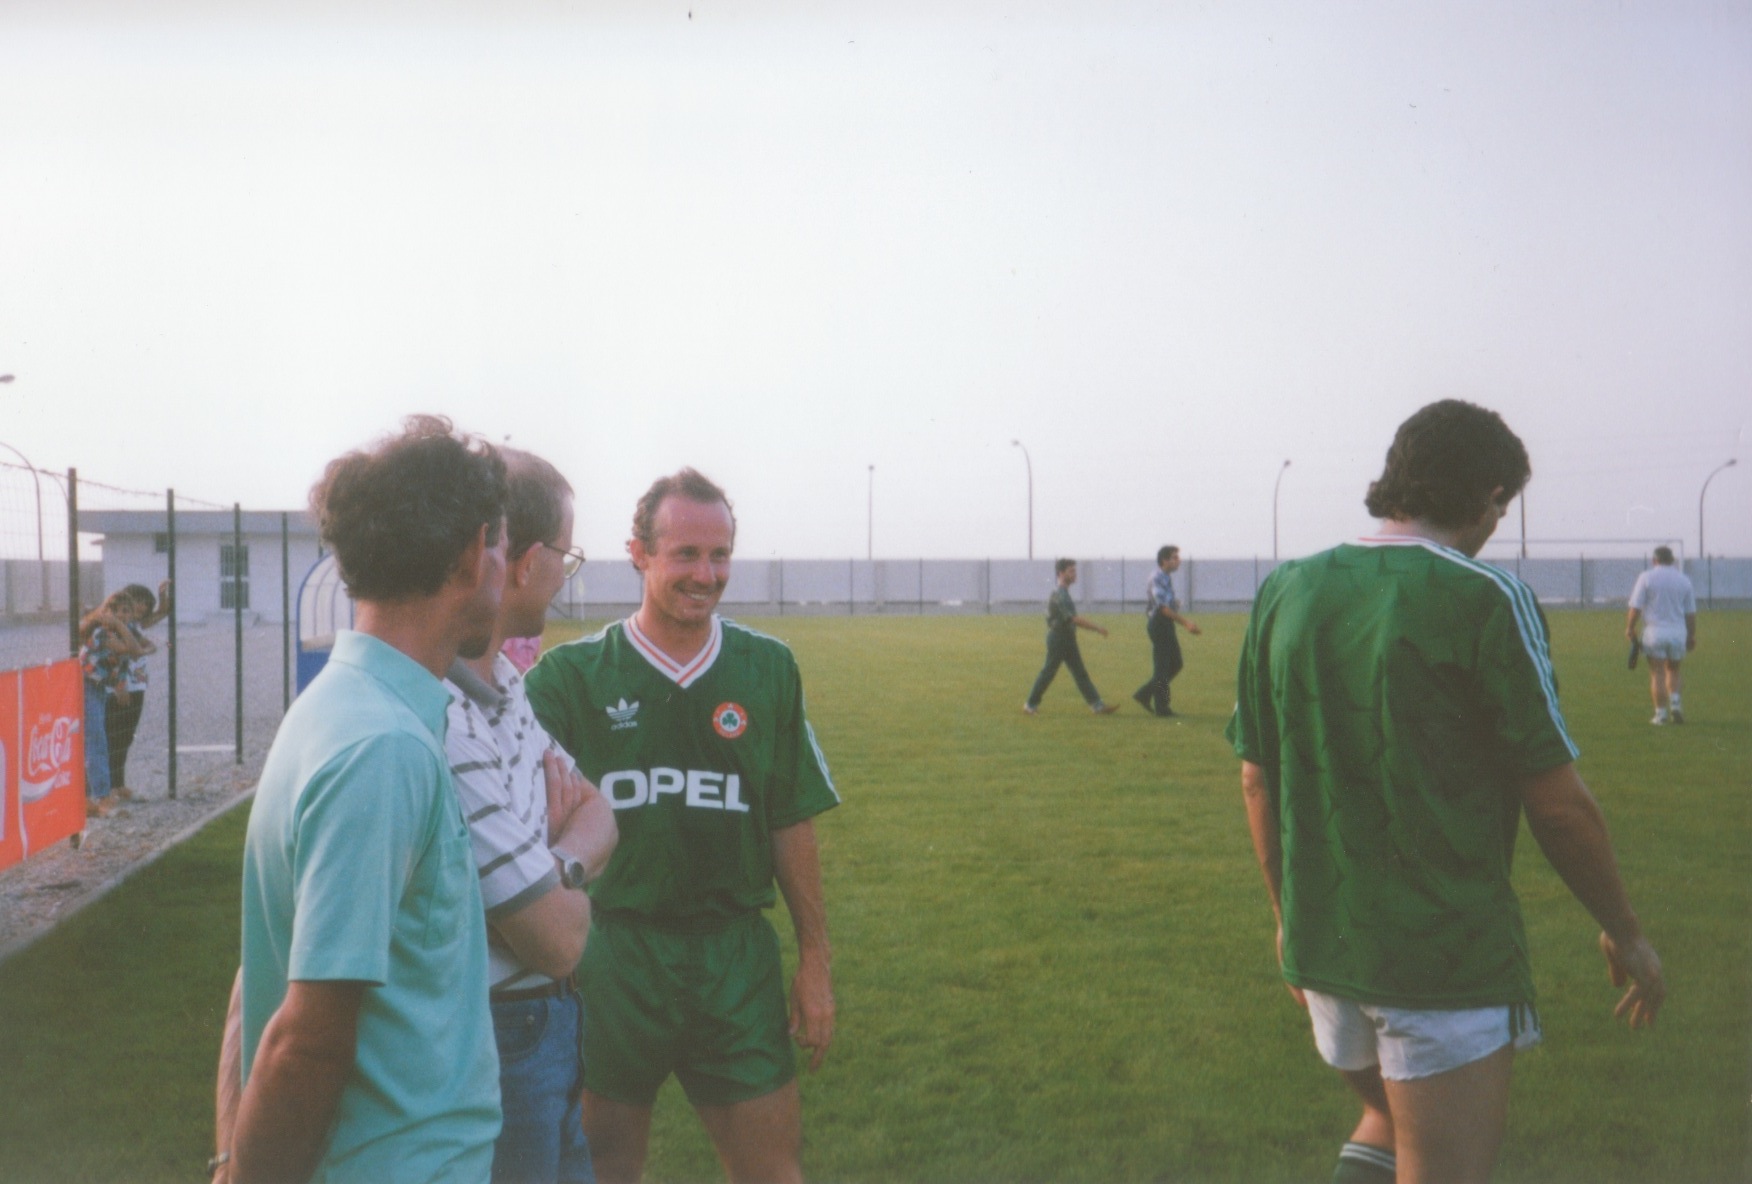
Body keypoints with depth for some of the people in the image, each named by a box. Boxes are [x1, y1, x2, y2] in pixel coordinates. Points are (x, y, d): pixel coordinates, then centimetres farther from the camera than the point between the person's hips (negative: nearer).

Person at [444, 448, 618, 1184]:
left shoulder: (503, 682, 2)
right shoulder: (445, 726, -30)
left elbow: (597, 814, 7)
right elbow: (559, 940, -25)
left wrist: (558, 862, -14)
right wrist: (568, 881, -3)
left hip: (541, 1026, 9)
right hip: (493, 1046, -9)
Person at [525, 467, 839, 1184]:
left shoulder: (768, 669, 3)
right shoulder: (571, 674, -4)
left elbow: (791, 824, 7)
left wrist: (815, 960, 6)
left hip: (736, 959, 2)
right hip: (611, 957, -1)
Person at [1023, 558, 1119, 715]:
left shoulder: (1064, 593, 14)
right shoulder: (1058, 595, -17)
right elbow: (1073, 618, -23)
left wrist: (1095, 628, 13)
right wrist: (1097, 627, -22)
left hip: (1068, 639, 10)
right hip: (1058, 638, -10)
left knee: (1080, 673, 5)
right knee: (1048, 672, -2)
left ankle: (1097, 705, 2)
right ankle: (1030, 704, 9)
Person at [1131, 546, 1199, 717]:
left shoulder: (1167, 579, 15)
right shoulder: (1157, 579, -15)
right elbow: (1163, 607, -22)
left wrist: (1185, 624, 14)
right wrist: (1185, 622, -25)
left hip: (1166, 625, 10)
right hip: (1158, 624, -10)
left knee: (1175, 664, 12)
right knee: (1162, 667, -4)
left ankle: (1144, 694, 16)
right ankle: (1161, 707, 4)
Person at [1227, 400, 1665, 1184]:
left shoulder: (1285, 592, 3)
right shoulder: (1485, 601, -13)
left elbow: (1257, 779, 8)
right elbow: (1558, 803, -10)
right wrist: (1626, 935, 4)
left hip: (1321, 947, 6)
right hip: (1449, 958, -6)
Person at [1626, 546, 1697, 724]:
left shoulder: (1646, 577, -3)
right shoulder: (1684, 579, 5)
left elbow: (1635, 607, -8)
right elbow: (1691, 613, 8)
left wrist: (1630, 628, 5)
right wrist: (1692, 636, 17)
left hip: (1654, 631, -3)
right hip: (1678, 632, 3)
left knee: (1657, 674, 1)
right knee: (1673, 670, 19)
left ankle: (1661, 714, 1)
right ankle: (1675, 704, 3)